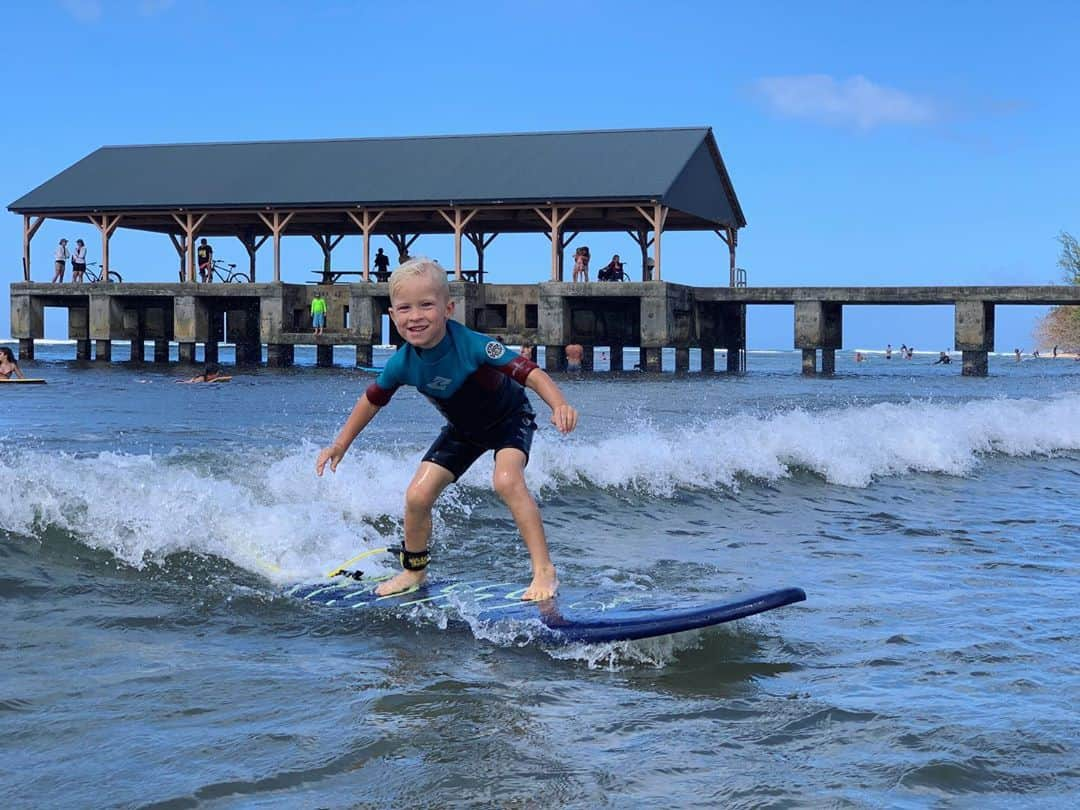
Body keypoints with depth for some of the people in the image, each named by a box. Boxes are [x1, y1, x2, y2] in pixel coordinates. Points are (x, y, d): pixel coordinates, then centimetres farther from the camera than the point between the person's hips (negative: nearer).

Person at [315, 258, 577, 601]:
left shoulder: (472, 345, -37)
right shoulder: (402, 364, -22)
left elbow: (529, 372, -42)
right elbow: (372, 400, -2)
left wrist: (559, 404, -60)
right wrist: (340, 445, 4)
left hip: (511, 417, -5)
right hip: (463, 430, 5)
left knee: (506, 480, -32)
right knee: (417, 496, -1)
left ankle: (544, 571, -25)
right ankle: (414, 571, 25)